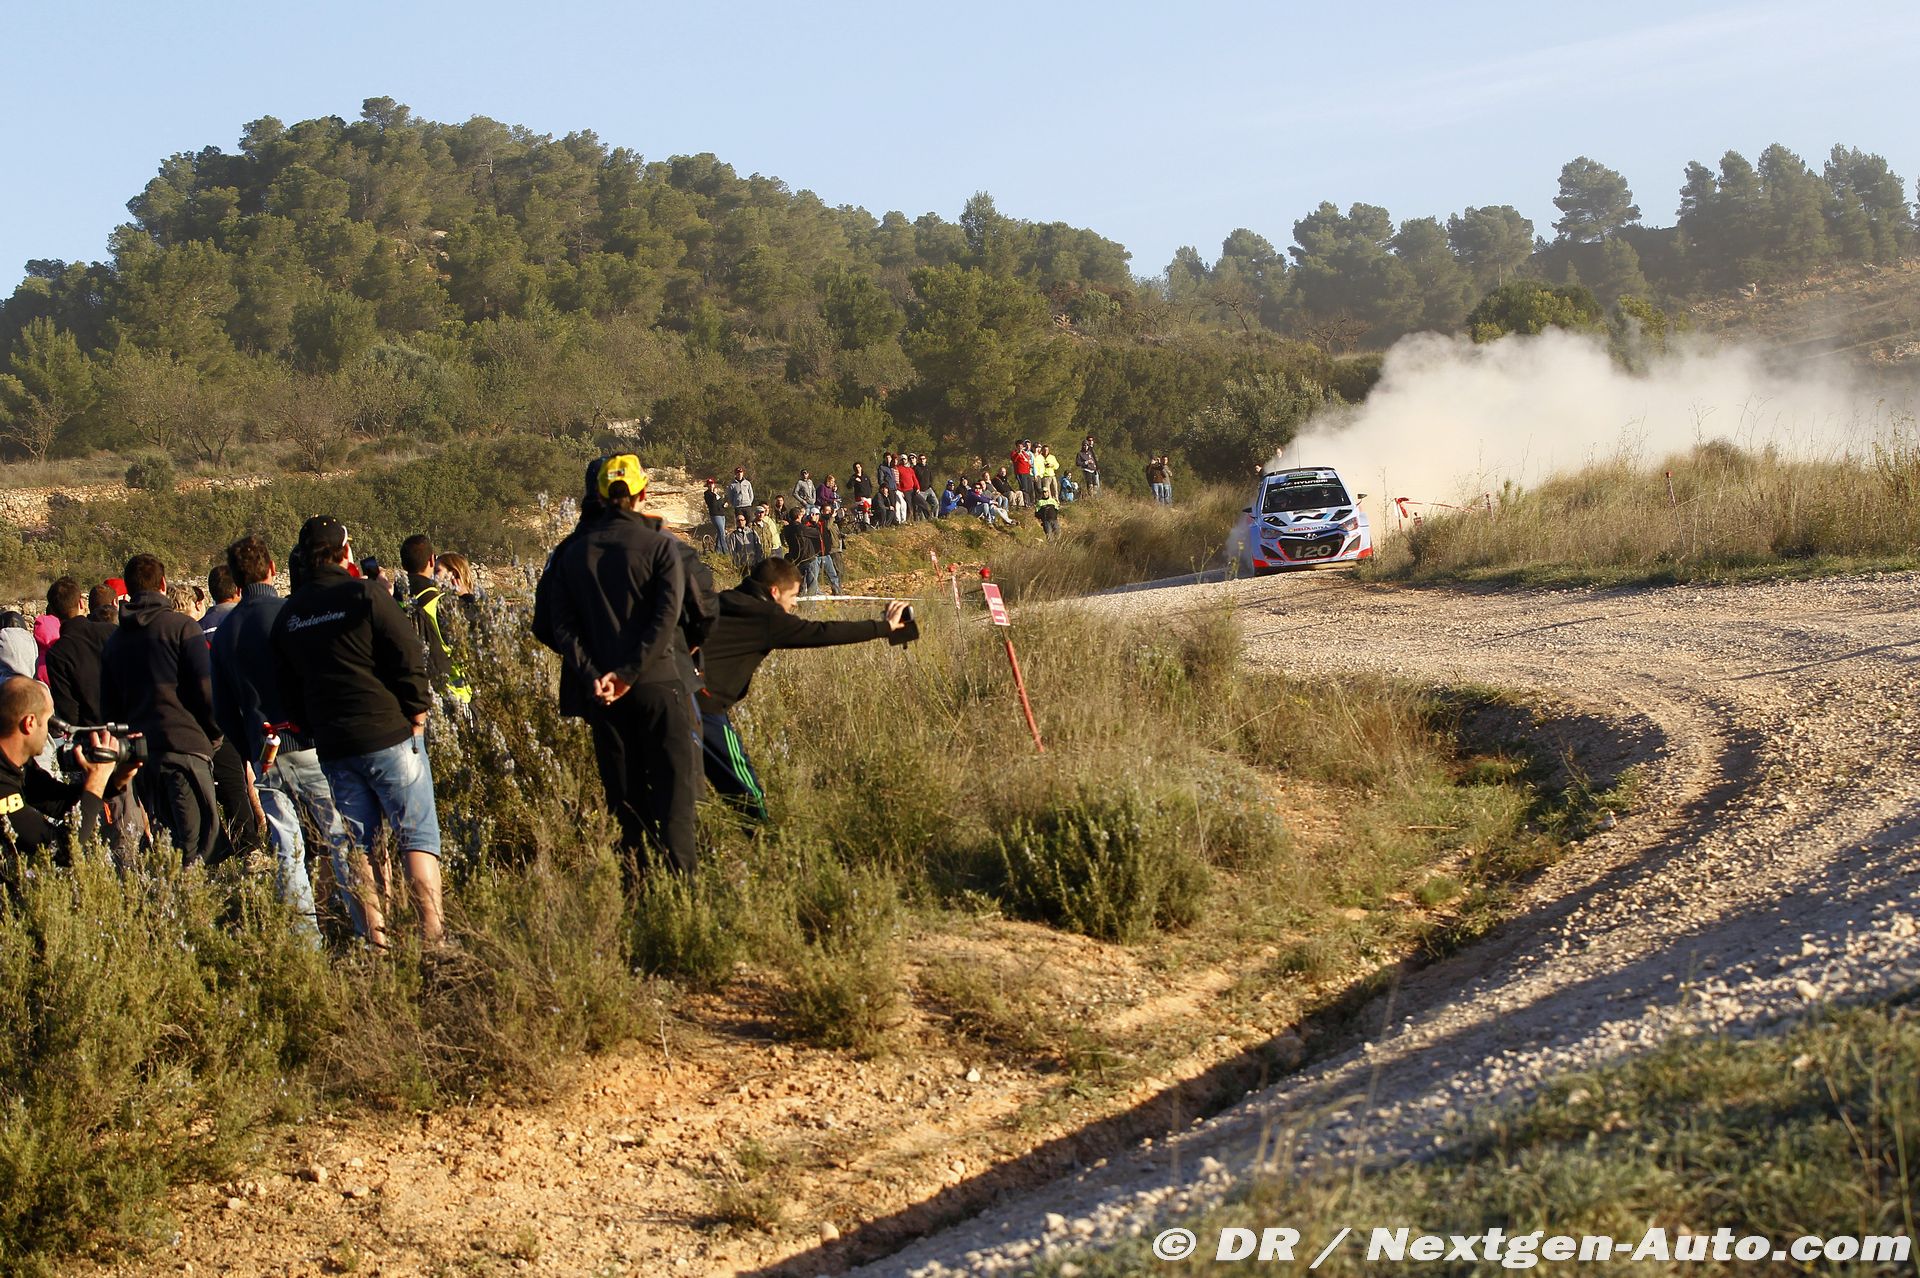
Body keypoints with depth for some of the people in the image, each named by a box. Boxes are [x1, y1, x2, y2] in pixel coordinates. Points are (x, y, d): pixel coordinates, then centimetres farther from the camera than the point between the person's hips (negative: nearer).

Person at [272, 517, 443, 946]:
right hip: (389, 735, -5)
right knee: (417, 836, -2)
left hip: (333, 747, 5)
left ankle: (377, 939, 8)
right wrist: (416, 713, 0)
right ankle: (433, 933, -10)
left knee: (360, 845, 10)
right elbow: (409, 657, -11)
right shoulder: (364, 595, -8)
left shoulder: (286, 616, 9)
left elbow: (286, 689, 14)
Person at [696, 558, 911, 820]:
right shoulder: (766, 617, -6)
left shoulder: (725, 602, 15)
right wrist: (884, 627, 1)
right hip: (705, 702, -8)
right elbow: (822, 633, -6)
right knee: (746, 789, 1)